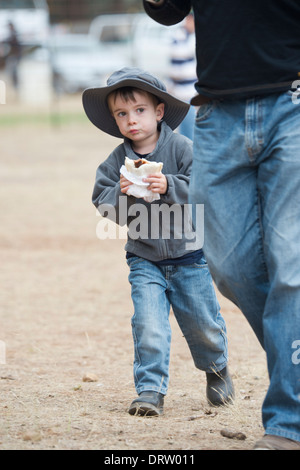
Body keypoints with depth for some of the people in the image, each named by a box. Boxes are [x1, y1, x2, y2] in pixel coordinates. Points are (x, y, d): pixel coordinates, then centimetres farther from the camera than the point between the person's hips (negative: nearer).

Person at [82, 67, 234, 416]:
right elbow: (103, 206, -4)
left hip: (189, 255, -1)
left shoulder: (181, 148, -10)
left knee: (202, 324, 11)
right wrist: (120, 193, -23)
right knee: (148, 326, -14)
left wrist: (169, 187, -30)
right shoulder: (116, 162, -2)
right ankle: (150, 390, -6)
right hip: (145, 259, 1)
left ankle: (216, 368, 39)